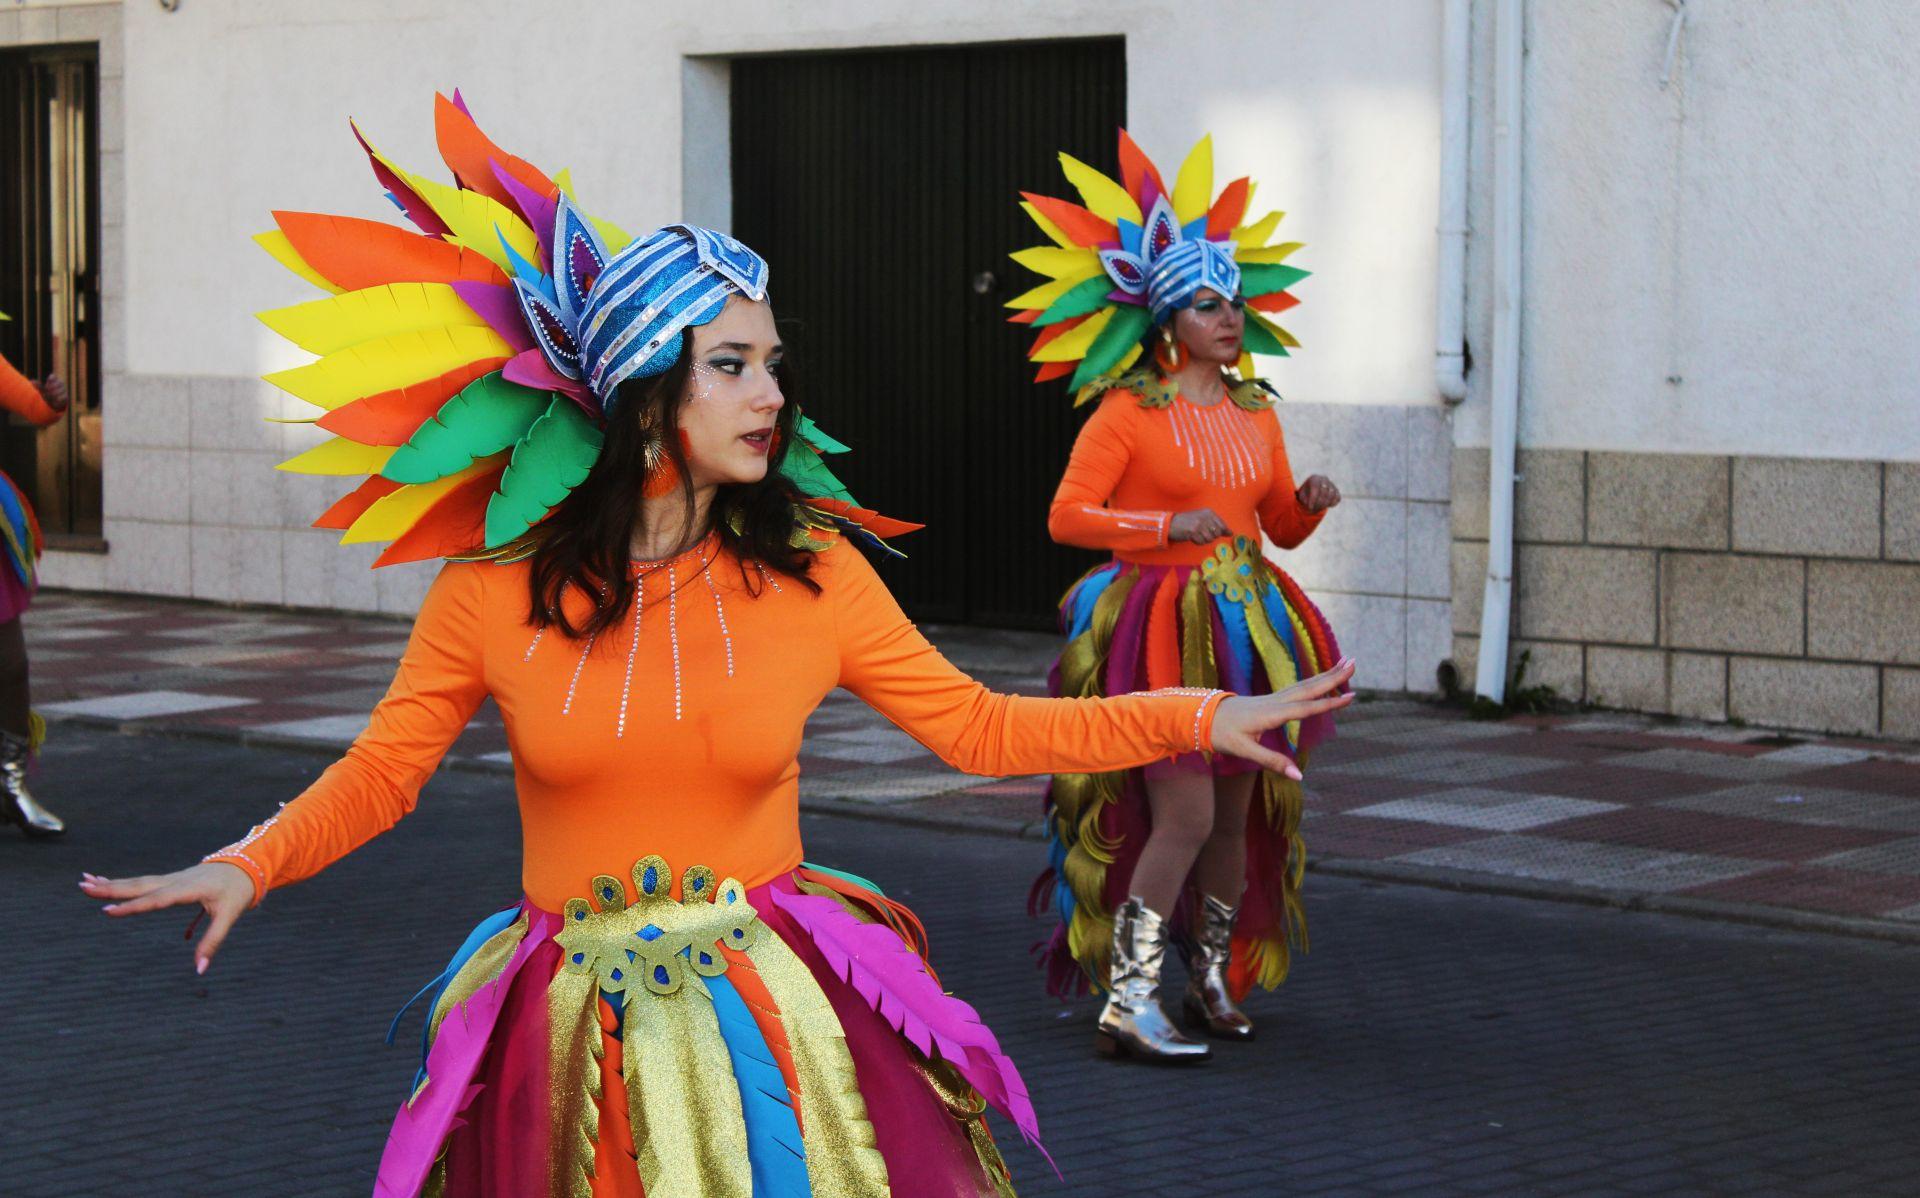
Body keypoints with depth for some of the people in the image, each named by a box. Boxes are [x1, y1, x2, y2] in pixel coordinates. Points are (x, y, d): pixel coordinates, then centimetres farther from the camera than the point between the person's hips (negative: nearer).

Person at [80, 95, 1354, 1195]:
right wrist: (248, 867, -18)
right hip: (576, 1034, -1)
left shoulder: (811, 572, -2)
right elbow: (379, 772, 0)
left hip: (776, 1017, 1)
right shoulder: (497, 587, -5)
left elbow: (972, 722, 4)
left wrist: (1200, 718, 0)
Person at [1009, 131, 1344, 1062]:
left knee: (1237, 815, 11)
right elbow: (1067, 515, -12)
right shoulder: (1128, 411, -7)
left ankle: (1213, 979, 26)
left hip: (1244, 627, 7)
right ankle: (1125, 1002, -10)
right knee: (1183, 816, -14)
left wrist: (1311, 505, -3)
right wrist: (1168, 525, -20)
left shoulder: (1254, 412, 12)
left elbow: (1281, 527, 19)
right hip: (1162, 626, -7)